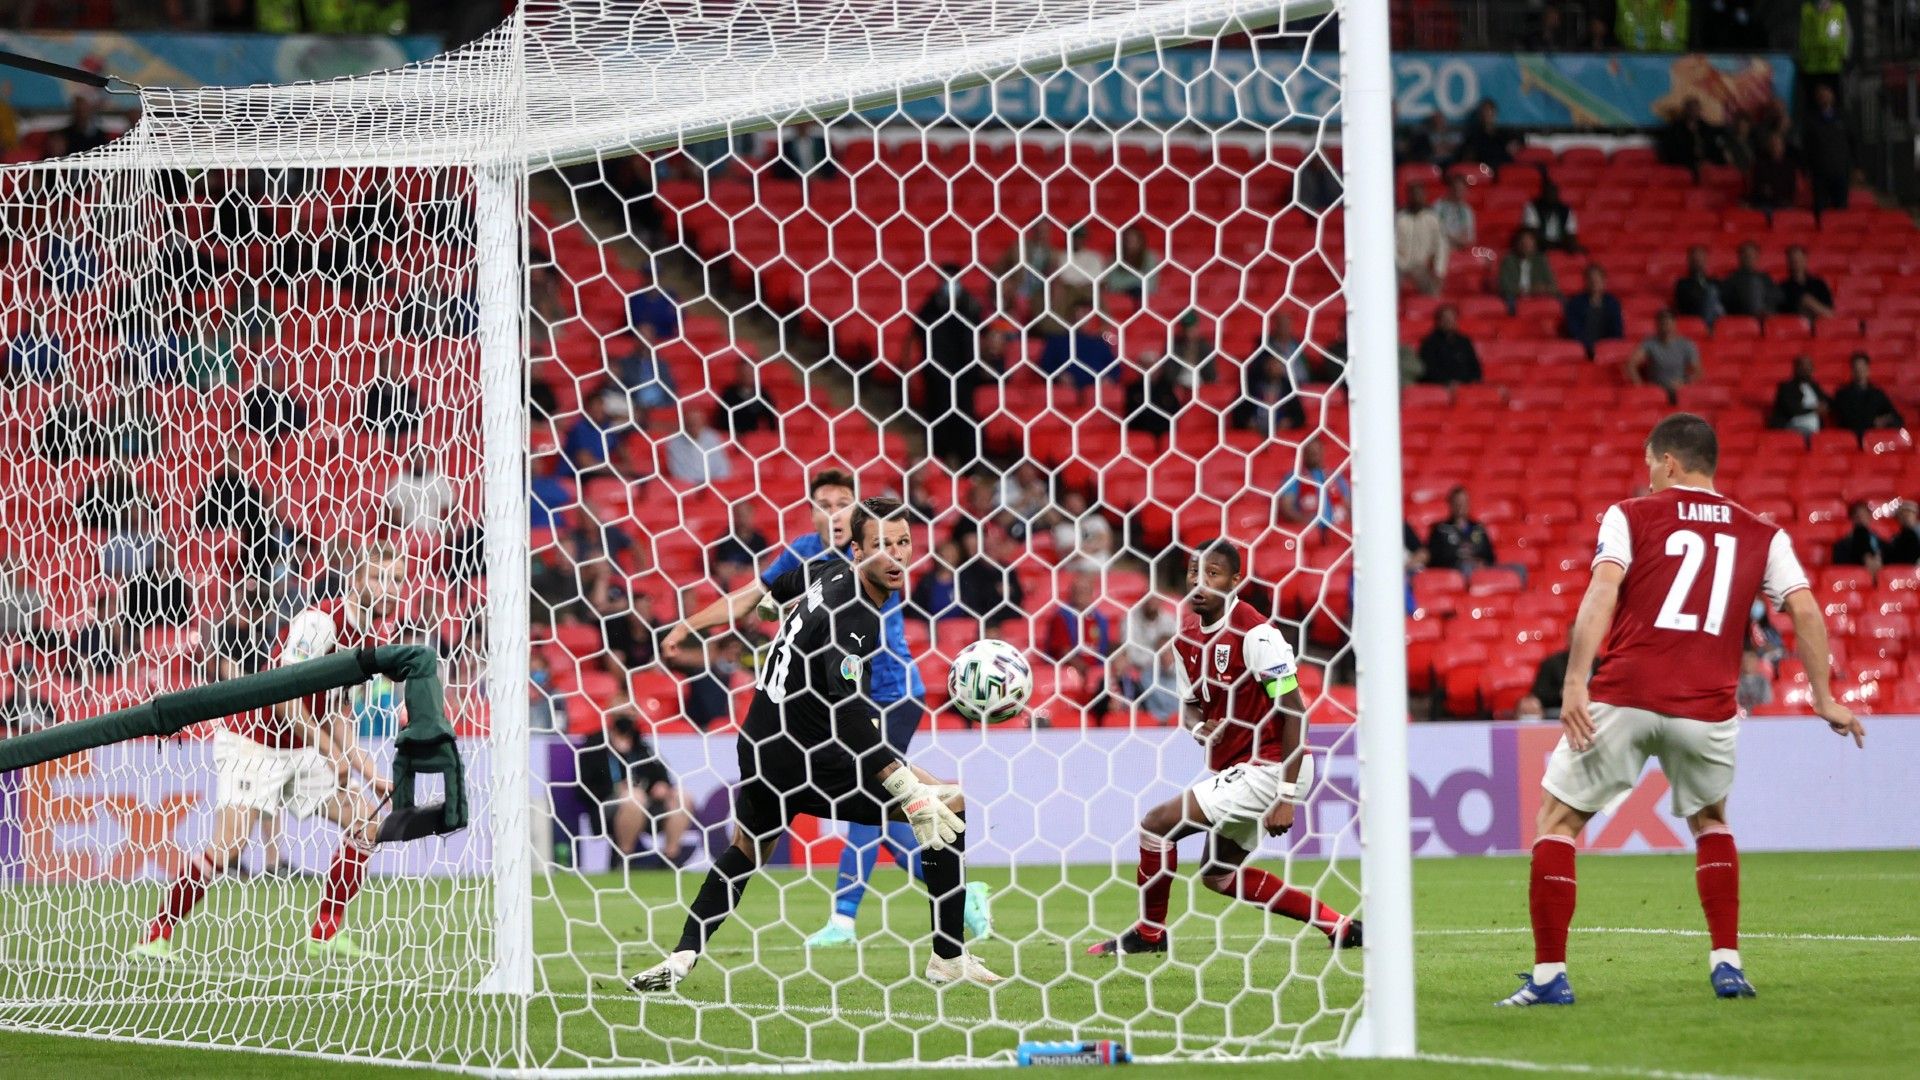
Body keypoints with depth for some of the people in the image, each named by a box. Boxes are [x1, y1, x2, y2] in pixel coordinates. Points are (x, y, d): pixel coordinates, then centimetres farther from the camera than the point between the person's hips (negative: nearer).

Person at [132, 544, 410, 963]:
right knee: (230, 842, -19)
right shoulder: (319, 622, -23)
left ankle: (326, 934, 6)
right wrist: (333, 754, -24)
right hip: (252, 741, -8)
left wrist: (367, 769, 4)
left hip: (302, 749, 8)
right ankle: (156, 937, -7)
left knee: (366, 820, -2)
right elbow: (285, 700, -25)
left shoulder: (376, 634, 2)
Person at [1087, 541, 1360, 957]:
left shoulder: (1255, 632, -20)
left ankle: (1148, 933, 9)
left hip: (1266, 768, -10)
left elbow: (1294, 711, -19)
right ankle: (1337, 925, 20)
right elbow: (1191, 702, 17)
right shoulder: (1187, 635, 5)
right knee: (1219, 875, 17)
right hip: (1236, 768, 10)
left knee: (1156, 824, -10)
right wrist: (1199, 726, -10)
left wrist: (1287, 796, -22)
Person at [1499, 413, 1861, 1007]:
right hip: (1707, 707, 3)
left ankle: (1548, 974, 3)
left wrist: (1575, 684, -14)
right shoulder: (1762, 536, 15)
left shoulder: (1629, 516, 8)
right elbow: (1805, 611, 6)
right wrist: (1824, 699, 12)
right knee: (1710, 821, 28)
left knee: (1558, 821, 11)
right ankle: (1726, 963, 16)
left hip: (1623, 698, -3)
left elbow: (1602, 592, -7)